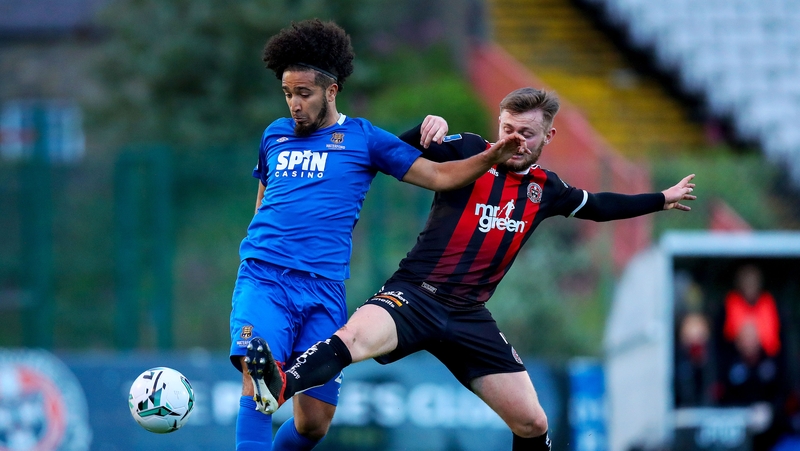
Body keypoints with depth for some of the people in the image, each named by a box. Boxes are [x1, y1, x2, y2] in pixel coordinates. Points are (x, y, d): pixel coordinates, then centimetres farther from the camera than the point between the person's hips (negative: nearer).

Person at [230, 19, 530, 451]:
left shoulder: (363, 138, 9)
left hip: (323, 288, 0)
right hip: (263, 277, 0)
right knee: (258, 378, -25)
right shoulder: (275, 135, 16)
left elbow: (440, 176, 7)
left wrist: (494, 156, -6)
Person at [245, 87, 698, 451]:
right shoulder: (470, 152, -1)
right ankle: (281, 385, -61)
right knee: (358, 335, -39)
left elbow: (597, 206, 34)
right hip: (414, 296, -5)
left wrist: (661, 200, 42)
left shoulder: (546, 189, 14)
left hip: (469, 317, 5)